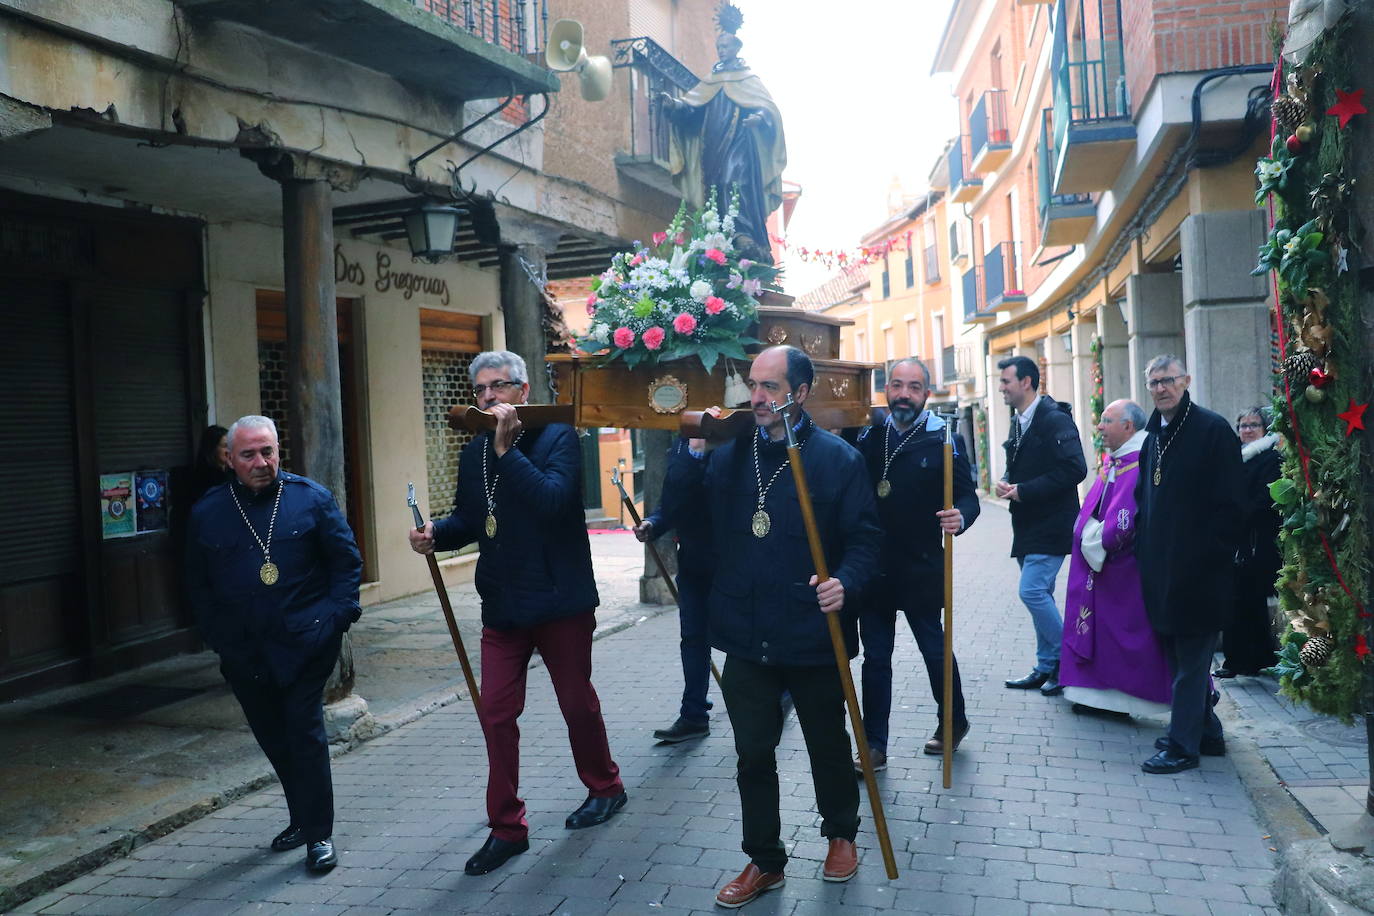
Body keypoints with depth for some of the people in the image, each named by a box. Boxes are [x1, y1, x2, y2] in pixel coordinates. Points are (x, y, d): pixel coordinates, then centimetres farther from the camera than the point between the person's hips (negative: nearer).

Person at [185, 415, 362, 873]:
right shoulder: (207, 512, 5)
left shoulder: (311, 498, -2)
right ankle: (302, 818, 31)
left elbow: (347, 560, 2)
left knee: (305, 732, -4)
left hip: (305, 643, -3)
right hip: (245, 653, 4)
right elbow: (198, 584, 12)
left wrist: (337, 616, -7)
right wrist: (219, 636, 5)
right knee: (273, 739, 14)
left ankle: (318, 834, 6)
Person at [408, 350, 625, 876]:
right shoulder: (474, 453, 8)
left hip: (559, 601, -5)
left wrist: (507, 450, -28)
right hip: (503, 607, 5)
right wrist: (436, 533, -3)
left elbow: (553, 501, -26)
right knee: (496, 713, 4)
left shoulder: (557, 438, -10)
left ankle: (604, 787, 36)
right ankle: (506, 827, 17)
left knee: (577, 703, 11)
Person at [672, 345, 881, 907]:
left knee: (827, 746, 18)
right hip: (747, 637, 3)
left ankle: (841, 835, 43)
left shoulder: (837, 458, -8)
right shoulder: (730, 452, 4)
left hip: (813, 635, -3)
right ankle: (764, 861, 28)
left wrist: (845, 583, -28)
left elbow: (864, 538, -10)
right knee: (753, 755, 11)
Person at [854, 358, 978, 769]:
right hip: (873, 566, 3)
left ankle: (953, 722, 36)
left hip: (921, 569, -3)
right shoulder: (868, 436, 3)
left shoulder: (943, 440, -5)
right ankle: (874, 746, 17)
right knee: (875, 657, 8)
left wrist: (960, 517, -28)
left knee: (935, 650, 12)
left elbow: (968, 495, -7)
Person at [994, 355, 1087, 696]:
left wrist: (1024, 490, -21)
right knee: (1040, 595, 13)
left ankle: (1066, 660, 3)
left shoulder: (1056, 420, -15)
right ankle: (1047, 668, 23)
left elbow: (1074, 469, -24)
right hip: (1029, 527, 9)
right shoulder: (1019, 422, 13)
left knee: (1032, 591, -14)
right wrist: (1007, 483, 0)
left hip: (1051, 526, -9)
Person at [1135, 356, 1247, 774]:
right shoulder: (1154, 436, 14)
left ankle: (1183, 746, 6)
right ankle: (1205, 731, 29)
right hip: (1161, 566, 8)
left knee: (1191, 658, -1)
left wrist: (1214, 554, -16)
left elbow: (1230, 503, -13)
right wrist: (1144, 548, 10)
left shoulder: (1212, 429, -9)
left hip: (1198, 567, -8)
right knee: (1177, 655, 15)